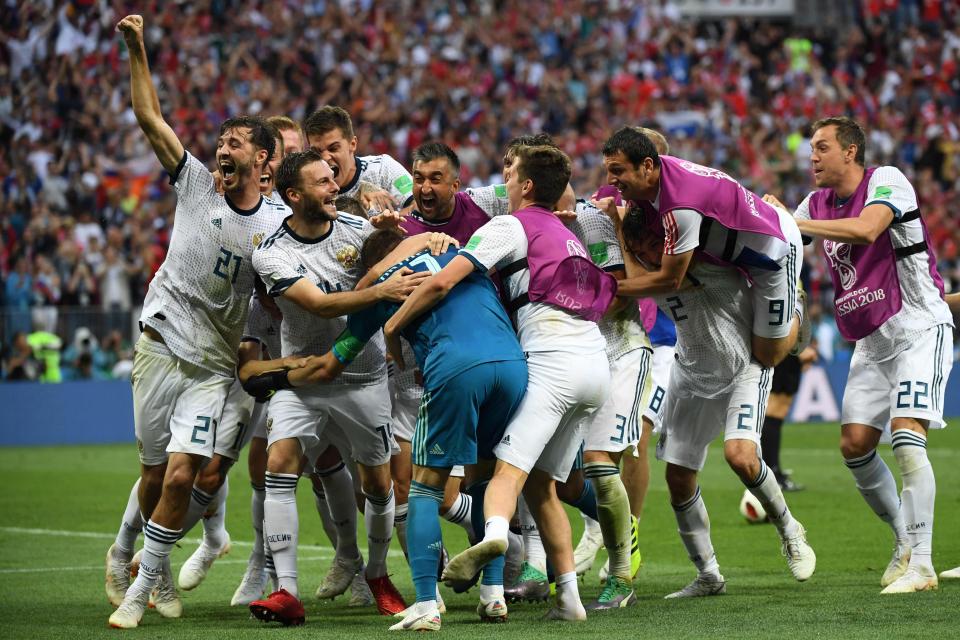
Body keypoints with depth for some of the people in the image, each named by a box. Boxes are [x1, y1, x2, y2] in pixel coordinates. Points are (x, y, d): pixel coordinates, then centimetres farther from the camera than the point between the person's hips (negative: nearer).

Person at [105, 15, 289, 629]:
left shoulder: (278, 223, 2)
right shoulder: (197, 183, 2)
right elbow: (150, 117, -1)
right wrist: (137, 49, -8)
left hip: (216, 363, 0)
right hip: (162, 342, 0)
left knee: (181, 475, -11)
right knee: (157, 471, 5)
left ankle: (144, 585, 4)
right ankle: (124, 548, 36)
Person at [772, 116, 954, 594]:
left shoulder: (886, 181, -13)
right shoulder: (818, 203, 9)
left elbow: (867, 230, -32)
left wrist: (795, 224, -28)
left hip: (919, 327, -8)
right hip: (872, 341, 8)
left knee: (906, 435, -20)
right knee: (855, 444, 1)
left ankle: (921, 564, -20)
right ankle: (905, 540, 20)